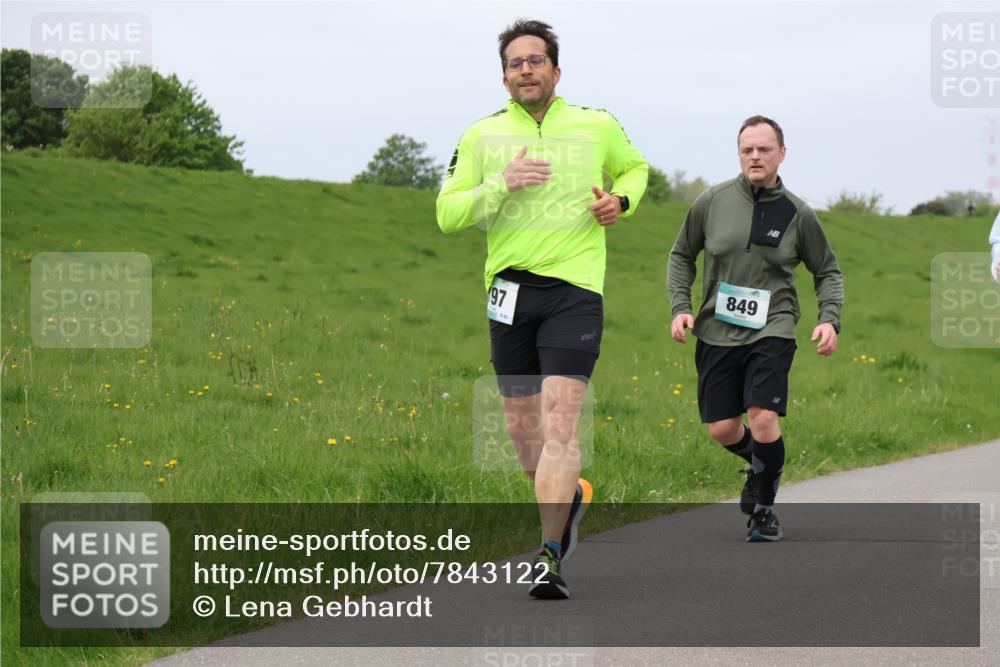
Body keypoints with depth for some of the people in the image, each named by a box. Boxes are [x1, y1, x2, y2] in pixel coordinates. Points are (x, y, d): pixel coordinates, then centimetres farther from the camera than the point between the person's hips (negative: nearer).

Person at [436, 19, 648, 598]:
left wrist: (621, 200, 7)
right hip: (510, 289, 3)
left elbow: (636, 167, 28)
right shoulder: (482, 136, 8)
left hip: (575, 289, -2)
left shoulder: (597, 127, 8)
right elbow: (448, 214, 3)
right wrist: (501, 186, -12)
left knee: (560, 421, -15)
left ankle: (550, 557, -16)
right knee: (522, 428, 7)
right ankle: (570, 494, 38)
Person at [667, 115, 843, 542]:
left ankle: (764, 509, 4)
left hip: (771, 331, -2)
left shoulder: (797, 214, -1)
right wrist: (681, 306, 0)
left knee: (763, 419, -18)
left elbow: (827, 271, 11)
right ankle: (763, 464, 37)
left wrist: (830, 319, -4)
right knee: (722, 430, 2)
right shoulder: (712, 202, 0)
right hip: (717, 331, 2)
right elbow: (681, 255, 13)